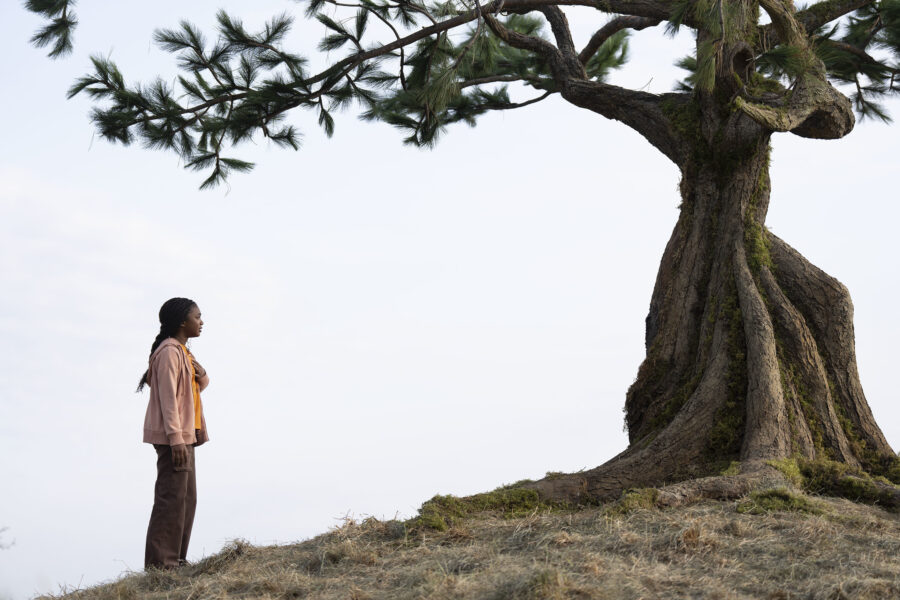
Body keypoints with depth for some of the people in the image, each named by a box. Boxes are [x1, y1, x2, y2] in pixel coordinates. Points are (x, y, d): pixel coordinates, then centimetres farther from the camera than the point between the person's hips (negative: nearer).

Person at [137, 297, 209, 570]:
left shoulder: (181, 351, 17)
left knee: (186, 498, 12)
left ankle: (175, 559, 17)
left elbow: (200, 386, 23)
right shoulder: (169, 351, -14)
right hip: (173, 437, -11)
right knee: (171, 497, -11)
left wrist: (201, 373, -1)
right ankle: (160, 563, -9)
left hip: (184, 435, 11)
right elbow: (168, 397, -19)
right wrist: (176, 438, -24)